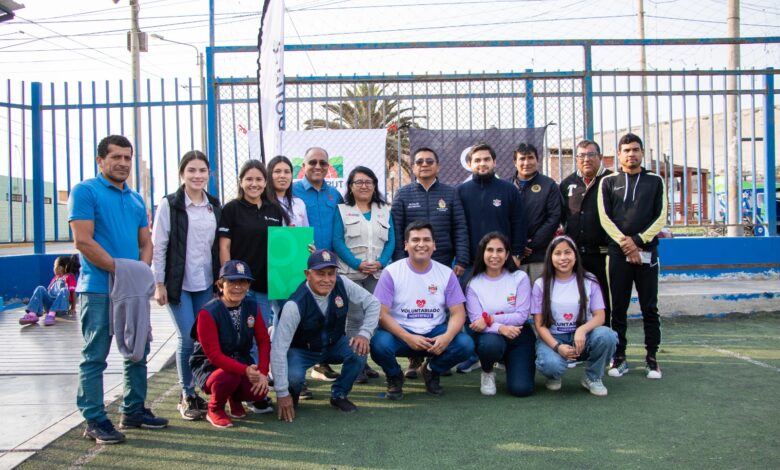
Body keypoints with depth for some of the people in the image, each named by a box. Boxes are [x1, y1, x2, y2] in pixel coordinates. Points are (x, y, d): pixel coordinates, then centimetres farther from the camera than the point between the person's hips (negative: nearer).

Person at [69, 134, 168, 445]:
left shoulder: (136, 199, 16)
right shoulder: (85, 191, -5)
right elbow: (83, 241, -14)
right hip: (99, 289, -7)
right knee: (95, 357, 0)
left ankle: (134, 411, 25)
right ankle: (94, 421, 7)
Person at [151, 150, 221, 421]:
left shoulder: (215, 206, 11)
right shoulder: (169, 205, -3)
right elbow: (158, 246, -5)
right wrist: (159, 284, -9)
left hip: (206, 284, 4)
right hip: (179, 284, -4)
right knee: (187, 339, -8)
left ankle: (199, 391, 18)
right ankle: (187, 396, 7)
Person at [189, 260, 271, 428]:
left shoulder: (252, 307, -4)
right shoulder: (208, 313, -21)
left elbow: (264, 341, -2)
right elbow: (213, 355, -24)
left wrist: (262, 372, -16)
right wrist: (245, 370, -34)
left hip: (242, 361, 4)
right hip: (209, 365, -4)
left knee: (259, 391, -23)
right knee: (228, 377, -37)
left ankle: (235, 398, 16)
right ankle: (214, 410, -2)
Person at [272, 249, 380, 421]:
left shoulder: (342, 284, -20)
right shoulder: (296, 305, -31)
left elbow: (372, 303, -7)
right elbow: (279, 348, -30)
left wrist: (364, 334, -24)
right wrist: (282, 394, -30)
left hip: (334, 345, 4)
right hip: (301, 350, -4)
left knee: (359, 351, -26)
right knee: (293, 377, -34)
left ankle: (339, 395, 1)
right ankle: (292, 397, 6)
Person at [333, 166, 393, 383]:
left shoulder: (384, 211, 16)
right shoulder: (341, 210, 6)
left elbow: (391, 241, 9)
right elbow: (337, 241, -3)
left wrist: (381, 262, -9)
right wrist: (358, 264, -13)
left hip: (378, 273, 3)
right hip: (351, 272, -3)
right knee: (355, 318, -7)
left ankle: (365, 362, 9)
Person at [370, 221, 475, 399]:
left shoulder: (446, 273, 1)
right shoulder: (391, 272, -6)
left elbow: (458, 313, -1)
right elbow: (381, 313, -11)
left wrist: (447, 336, -23)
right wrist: (408, 338, -24)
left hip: (435, 332, 2)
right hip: (400, 332, -2)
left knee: (465, 344, -24)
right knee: (379, 344, -34)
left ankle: (431, 371, 10)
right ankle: (395, 377, 4)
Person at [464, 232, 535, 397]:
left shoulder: (520, 278, -4)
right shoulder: (473, 283, -2)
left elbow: (521, 316, -10)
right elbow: (476, 321, -10)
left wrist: (490, 319, -19)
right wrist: (500, 328, -28)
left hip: (518, 335, 0)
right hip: (489, 335, 0)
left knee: (521, 389, -18)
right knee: (490, 344, -38)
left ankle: (509, 362, 19)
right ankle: (487, 372, -1)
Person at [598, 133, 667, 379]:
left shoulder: (655, 181, 9)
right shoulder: (608, 182, 9)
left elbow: (661, 217, 1)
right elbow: (604, 217, 0)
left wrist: (638, 241, -11)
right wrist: (624, 243, -12)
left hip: (647, 252, 0)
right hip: (618, 252, 0)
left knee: (650, 308, 2)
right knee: (618, 308, 3)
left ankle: (651, 358, 11)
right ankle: (619, 357, 11)